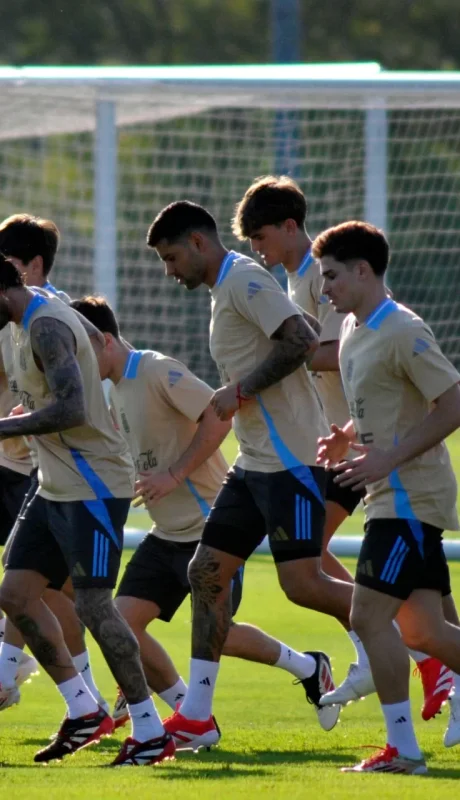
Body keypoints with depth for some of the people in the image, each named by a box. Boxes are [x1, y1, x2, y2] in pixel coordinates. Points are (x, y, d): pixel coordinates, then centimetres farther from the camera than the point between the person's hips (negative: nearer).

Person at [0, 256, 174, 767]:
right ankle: (83, 711, 14)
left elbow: (70, 409, -29)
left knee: (92, 604, -11)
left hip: (92, 488, -10)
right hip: (56, 488, 10)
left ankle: (150, 732, -6)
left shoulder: (46, 327, -19)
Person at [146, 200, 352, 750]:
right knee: (206, 573, 7)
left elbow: (302, 341, -24)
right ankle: (196, 714, 9)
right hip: (256, 462, 10)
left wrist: (239, 390, -19)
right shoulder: (225, 290, 18)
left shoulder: (244, 281, -13)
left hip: (289, 460, -10)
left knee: (302, 584, -13)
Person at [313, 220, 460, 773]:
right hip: (393, 496, 10)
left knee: (369, 616, -11)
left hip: (410, 498, -10)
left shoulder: (402, 332, -16)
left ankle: (402, 748, -4)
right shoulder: (354, 329, 13)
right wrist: (347, 438, 7)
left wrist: (389, 458, -23)